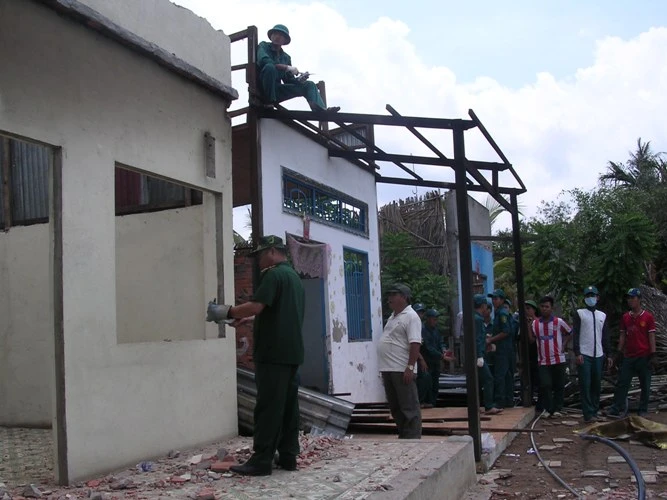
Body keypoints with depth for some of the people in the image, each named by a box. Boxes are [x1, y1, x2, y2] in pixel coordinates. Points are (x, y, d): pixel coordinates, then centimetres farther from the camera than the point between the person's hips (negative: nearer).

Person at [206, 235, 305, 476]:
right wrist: (248, 320, 24)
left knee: (269, 407, -7)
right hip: (291, 352, 9)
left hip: (273, 353, -9)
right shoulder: (294, 277, 18)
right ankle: (288, 456, 13)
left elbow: (255, 306, -21)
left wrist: (225, 312, -11)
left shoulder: (274, 275, -11)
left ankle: (261, 461, -4)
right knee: (288, 405, 9)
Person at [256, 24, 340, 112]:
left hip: (276, 90, 6)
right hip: (263, 89, -6)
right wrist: (286, 67, -20)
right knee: (269, 67, -34)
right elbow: (263, 60, -20)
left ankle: (321, 110, -30)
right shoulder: (263, 46, 3)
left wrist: (299, 79, -10)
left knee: (309, 85, -3)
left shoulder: (286, 57, 18)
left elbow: (289, 80, 14)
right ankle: (269, 99, -28)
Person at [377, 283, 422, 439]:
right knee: (395, 407, 16)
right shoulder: (393, 317, 18)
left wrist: (410, 367, -24)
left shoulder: (411, 317, -10)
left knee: (409, 408, -3)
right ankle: (403, 436, 27)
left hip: (402, 371, -10)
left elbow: (415, 344, -19)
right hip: (388, 369, 10)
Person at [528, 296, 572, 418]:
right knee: (545, 386, -5)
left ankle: (557, 409, 15)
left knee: (559, 386, 5)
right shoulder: (535, 323, 5)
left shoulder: (559, 322, -1)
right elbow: (531, 340, 4)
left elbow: (570, 333, 10)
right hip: (543, 361, 1)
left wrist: (564, 345, 0)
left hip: (558, 360, -1)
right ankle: (549, 409, 6)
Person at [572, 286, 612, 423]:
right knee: (585, 385, -7)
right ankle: (588, 414, -8)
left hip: (598, 355, 4)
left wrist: (608, 355, 12)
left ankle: (595, 410, 14)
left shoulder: (602, 316, 15)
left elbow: (605, 337, 17)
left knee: (597, 385, 5)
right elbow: (575, 335, -4)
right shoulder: (579, 313, 2)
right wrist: (577, 353, -12)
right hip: (584, 355, -4)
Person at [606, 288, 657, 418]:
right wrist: (619, 353, 9)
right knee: (622, 383, 0)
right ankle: (616, 409, 1)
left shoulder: (648, 317, -2)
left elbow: (651, 337, -4)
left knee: (645, 385, 5)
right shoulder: (625, 317, 9)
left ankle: (643, 411, 14)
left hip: (644, 357, -3)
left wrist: (653, 355, -8)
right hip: (628, 357, 4)